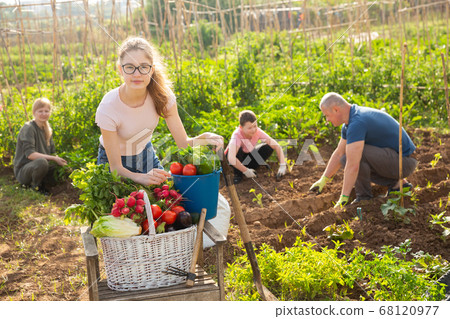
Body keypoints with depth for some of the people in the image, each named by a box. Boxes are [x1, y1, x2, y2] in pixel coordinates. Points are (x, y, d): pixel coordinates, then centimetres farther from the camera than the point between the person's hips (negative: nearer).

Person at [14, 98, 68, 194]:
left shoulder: (47, 129, 9)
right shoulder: (28, 128, -16)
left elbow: (52, 152, 10)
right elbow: (30, 154, -26)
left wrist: (59, 159, -11)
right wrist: (54, 158, -29)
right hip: (23, 170, -7)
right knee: (41, 162, -37)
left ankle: (41, 183, 6)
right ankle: (35, 186, -10)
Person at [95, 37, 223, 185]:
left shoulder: (162, 95, -23)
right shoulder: (108, 107, -33)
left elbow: (183, 143, -19)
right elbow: (115, 167, -29)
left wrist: (204, 139, -42)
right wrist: (141, 178, -49)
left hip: (146, 155, 3)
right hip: (115, 162, -3)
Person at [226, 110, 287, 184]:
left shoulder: (258, 132, -25)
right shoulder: (237, 135, -36)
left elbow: (277, 146, -23)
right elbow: (231, 159, -50)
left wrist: (282, 166, -34)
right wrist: (246, 171, -42)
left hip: (249, 154, 4)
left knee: (268, 147, -18)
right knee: (237, 150, -36)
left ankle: (251, 168, -3)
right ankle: (237, 174, -13)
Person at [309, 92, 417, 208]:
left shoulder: (357, 123, -26)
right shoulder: (351, 120, 7)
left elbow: (353, 166, -30)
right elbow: (339, 153, 17)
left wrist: (343, 199, -26)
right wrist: (323, 180, 17)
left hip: (403, 160, -10)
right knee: (345, 159, 11)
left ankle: (364, 198, -8)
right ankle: (396, 183, 10)